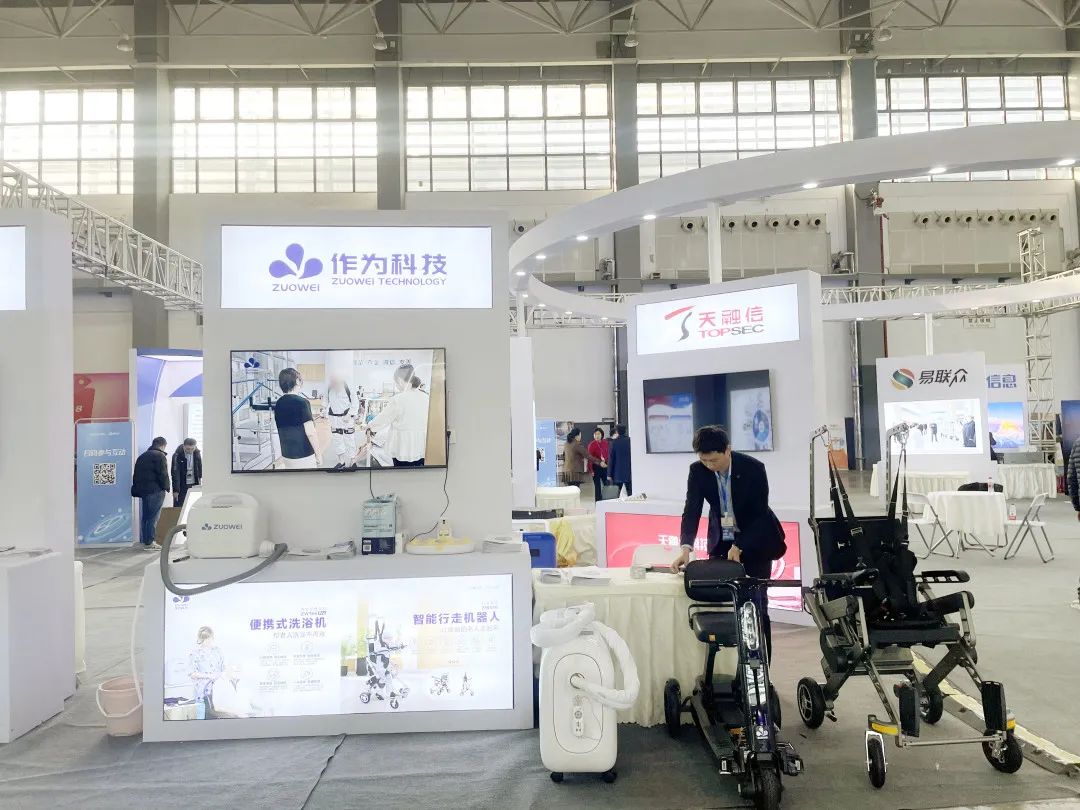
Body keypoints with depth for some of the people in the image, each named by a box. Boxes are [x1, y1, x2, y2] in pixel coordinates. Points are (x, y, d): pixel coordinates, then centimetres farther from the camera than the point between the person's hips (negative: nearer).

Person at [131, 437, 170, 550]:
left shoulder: (142, 456, 20)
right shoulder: (160, 456, -7)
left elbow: (135, 474, 19)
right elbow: (163, 474, -15)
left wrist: (137, 489, 19)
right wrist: (166, 487, -4)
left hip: (142, 489, 8)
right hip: (156, 490, -8)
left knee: (145, 516, 13)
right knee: (153, 517, -6)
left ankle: (144, 540, 17)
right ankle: (149, 542, -7)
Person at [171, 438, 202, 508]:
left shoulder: (197, 453, -4)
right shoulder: (177, 455, -17)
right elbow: (175, 473, -19)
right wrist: (176, 490, -22)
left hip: (194, 484, 4)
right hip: (181, 485, -4)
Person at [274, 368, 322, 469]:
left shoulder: (278, 404, 5)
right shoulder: (302, 402, -16)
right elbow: (310, 433, -17)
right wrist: (318, 454, -9)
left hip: (286, 454, 7)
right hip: (304, 455, -7)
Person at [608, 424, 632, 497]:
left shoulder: (614, 442, -8)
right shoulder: (630, 441, -1)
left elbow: (611, 458, -5)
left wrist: (609, 474, 0)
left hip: (618, 473, -2)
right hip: (629, 472, 2)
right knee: (630, 493, 6)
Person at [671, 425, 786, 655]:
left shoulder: (753, 468, -21)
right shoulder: (697, 471, -13)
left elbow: (760, 514, -17)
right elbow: (691, 511, -17)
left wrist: (739, 547, -25)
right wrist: (686, 547, -32)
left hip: (755, 541, -3)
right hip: (721, 541, 3)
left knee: (756, 606, -2)